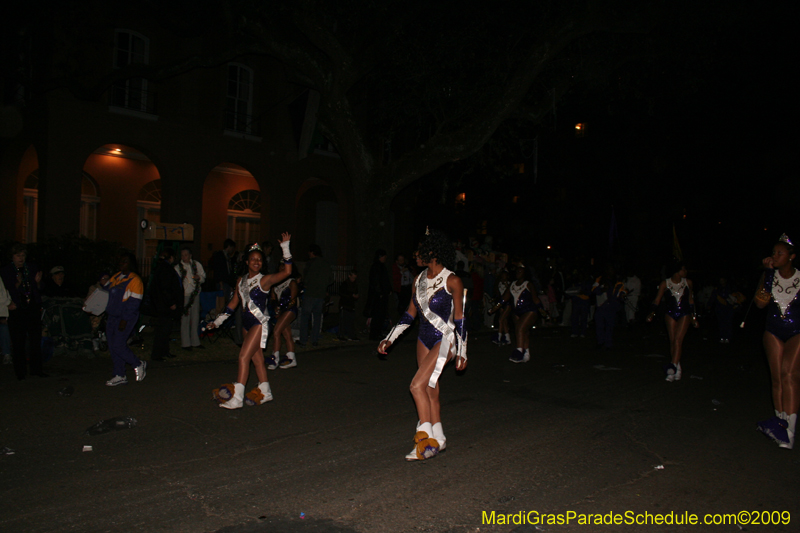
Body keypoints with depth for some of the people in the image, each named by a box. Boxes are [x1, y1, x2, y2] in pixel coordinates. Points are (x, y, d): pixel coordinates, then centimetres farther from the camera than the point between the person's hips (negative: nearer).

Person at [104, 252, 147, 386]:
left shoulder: (134, 280, -11)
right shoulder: (115, 277, 12)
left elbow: (134, 303, -15)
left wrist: (124, 320, -19)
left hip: (126, 318, -8)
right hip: (112, 317, 8)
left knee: (118, 345, -12)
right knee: (113, 347, 8)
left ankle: (139, 365, 10)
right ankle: (120, 376, 17)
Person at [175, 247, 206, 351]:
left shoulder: (197, 264, 9)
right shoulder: (177, 267, 0)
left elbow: (203, 278, 13)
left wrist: (199, 277, -9)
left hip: (195, 294, 3)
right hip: (184, 295, -3)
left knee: (195, 318, 8)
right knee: (185, 318, -3)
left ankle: (195, 342, 18)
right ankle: (185, 343, 5)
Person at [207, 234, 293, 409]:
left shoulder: (265, 280, -8)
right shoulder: (241, 281, 10)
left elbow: (287, 271, -18)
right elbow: (233, 303, 19)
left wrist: (285, 247, -21)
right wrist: (218, 321, 20)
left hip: (260, 323, -7)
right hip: (247, 324, 7)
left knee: (244, 357, -12)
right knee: (257, 359, 12)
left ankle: (237, 398, -9)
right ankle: (265, 393, 23)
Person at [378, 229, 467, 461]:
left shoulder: (452, 281, -14)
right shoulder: (419, 280, 5)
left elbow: (459, 318, -8)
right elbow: (410, 314, 12)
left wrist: (462, 352, -7)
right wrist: (389, 339, 8)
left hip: (444, 340, -7)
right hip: (424, 339, 7)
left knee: (417, 385, -16)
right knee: (430, 390, 11)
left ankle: (426, 438, -3)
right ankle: (438, 440, 24)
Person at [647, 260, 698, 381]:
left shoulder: (688, 283, 3)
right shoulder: (665, 284, -3)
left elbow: (691, 300, 14)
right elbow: (657, 299, -2)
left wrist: (694, 317, 16)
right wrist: (652, 312, -16)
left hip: (685, 314, 0)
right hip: (670, 314, 0)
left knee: (678, 339, -16)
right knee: (672, 341, 0)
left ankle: (672, 366, -20)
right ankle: (677, 369, 12)